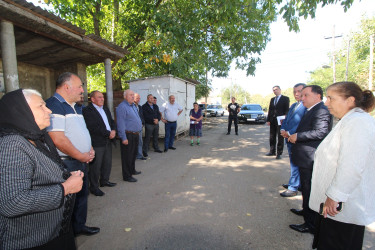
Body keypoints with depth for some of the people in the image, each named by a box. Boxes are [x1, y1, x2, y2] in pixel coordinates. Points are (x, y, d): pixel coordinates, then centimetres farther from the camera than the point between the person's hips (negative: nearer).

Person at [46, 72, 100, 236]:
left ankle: (79, 226, 40)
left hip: (82, 161, 9)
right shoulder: (54, 105, -17)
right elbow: (58, 139, -25)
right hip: (67, 163, -9)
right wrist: (82, 156, -16)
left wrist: (90, 150, 4)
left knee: (82, 194, 20)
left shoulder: (76, 107, 13)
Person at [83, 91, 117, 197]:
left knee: (107, 163, 17)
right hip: (96, 143, -8)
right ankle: (94, 187, 16)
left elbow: (112, 121, 17)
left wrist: (113, 130, -3)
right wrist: (108, 133, -16)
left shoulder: (106, 109, 17)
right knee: (95, 166, 1)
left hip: (108, 141, 8)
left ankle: (104, 180, 35)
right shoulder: (87, 110, -11)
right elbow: (93, 127, -20)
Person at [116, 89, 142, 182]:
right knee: (127, 156, 0)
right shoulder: (122, 107, -14)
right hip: (128, 135, -9)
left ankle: (132, 170, 37)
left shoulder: (133, 105, 15)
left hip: (135, 134, 9)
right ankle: (127, 176, 11)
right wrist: (124, 138, -21)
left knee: (134, 154, 20)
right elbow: (120, 123, -19)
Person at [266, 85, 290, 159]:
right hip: (272, 121, 5)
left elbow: (287, 110, -6)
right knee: (272, 137, 11)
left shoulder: (285, 98, 0)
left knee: (280, 138, 1)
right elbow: (270, 110, 13)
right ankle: (272, 151, 22)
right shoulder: (272, 99, 16)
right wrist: (268, 120, 6)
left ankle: (279, 153, 8)